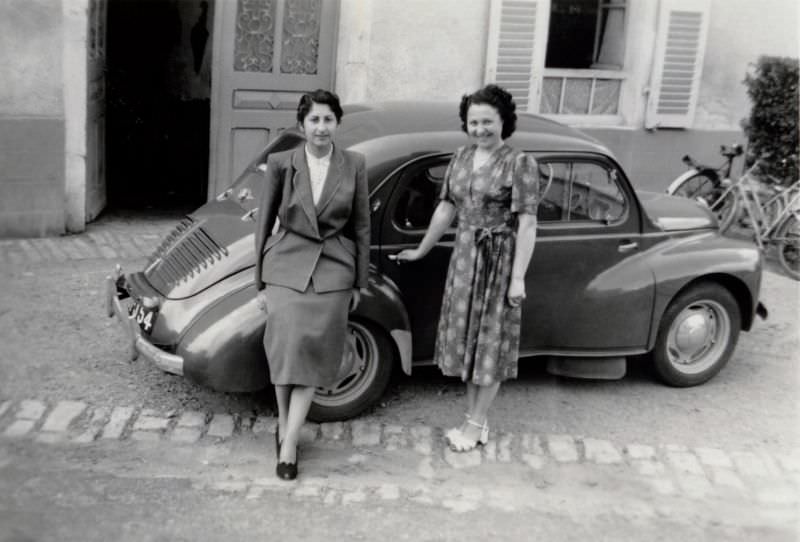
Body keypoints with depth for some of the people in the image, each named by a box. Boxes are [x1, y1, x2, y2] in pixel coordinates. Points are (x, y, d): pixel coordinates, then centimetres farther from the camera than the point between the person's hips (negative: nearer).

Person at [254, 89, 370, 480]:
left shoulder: (354, 165, 0)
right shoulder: (281, 164, -2)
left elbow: (361, 225, 7)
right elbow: (264, 223, 4)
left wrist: (359, 282, 8)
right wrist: (260, 282, 5)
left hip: (332, 271, 1)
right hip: (286, 266, 0)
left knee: (312, 355, -2)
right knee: (286, 349, -3)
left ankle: (288, 444, 4)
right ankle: (284, 423, 20)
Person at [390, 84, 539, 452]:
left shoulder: (519, 164, -12)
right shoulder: (460, 159, 7)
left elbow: (527, 223, -15)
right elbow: (446, 209, 14)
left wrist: (518, 277, -19)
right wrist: (420, 251, 18)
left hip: (499, 259, -6)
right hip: (463, 256, 6)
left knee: (490, 339, 4)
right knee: (467, 335, 12)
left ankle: (475, 425, 14)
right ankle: (475, 420, 24)